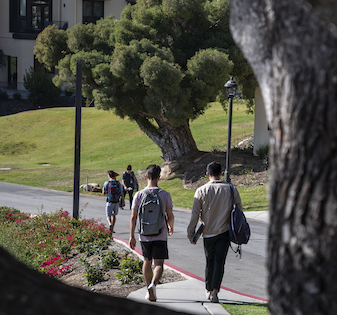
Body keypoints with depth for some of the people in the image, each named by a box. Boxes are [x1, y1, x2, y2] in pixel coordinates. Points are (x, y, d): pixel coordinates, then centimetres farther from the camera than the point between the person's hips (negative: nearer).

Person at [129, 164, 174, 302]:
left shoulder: (139, 195, -3)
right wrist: (171, 227, 23)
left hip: (144, 235, 2)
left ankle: (149, 292, 22)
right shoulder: (165, 195, -5)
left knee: (147, 262, 19)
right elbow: (170, 216, 1)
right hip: (160, 236, -2)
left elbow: (133, 217, -4)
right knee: (158, 264, -1)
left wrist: (132, 236, 3)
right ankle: (153, 284, -28)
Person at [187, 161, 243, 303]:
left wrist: (191, 234, 1)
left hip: (208, 233, 1)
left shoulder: (201, 191, -6)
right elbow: (239, 208, 6)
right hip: (224, 232, -1)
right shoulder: (231, 189, -3)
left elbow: (195, 214, -6)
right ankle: (215, 291, -14)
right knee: (219, 262, 0)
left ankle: (209, 290, 27)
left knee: (210, 262, 15)